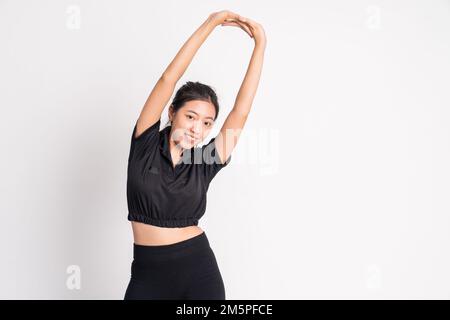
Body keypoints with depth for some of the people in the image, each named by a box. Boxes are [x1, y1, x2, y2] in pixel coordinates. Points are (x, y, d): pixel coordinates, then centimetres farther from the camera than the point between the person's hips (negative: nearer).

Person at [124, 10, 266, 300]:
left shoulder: (205, 162, -1)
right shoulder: (146, 144, -3)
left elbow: (241, 111, -6)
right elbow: (168, 79, -9)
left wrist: (260, 44, -6)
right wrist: (211, 23, -10)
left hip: (198, 269, 1)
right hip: (148, 272, 0)